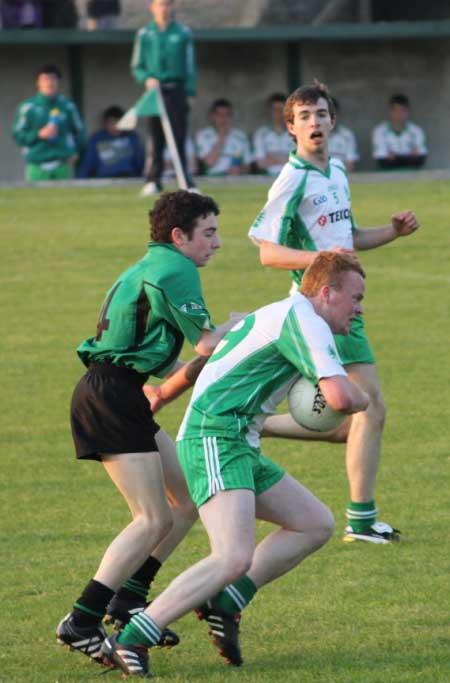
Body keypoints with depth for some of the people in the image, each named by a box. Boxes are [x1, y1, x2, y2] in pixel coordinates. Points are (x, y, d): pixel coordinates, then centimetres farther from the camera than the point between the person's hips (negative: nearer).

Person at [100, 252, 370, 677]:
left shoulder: (272, 316, 22)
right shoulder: (304, 320, -10)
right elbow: (340, 396, -20)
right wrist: (363, 400, 3)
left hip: (239, 449, 11)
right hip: (216, 444, -11)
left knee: (316, 524, 12)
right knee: (234, 559, -25)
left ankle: (225, 603, 6)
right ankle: (128, 642, -24)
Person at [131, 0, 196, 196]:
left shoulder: (183, 33, 5)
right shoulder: (144, 34, 7)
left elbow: (190, 66, 6)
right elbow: (137, 67, 9)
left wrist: (190, 93, -1)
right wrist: (147, 79, -11)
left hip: (176, 91, -1)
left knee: (179, 136, -3)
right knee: (156, 139, -2)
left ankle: (185, 180, -1)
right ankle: (153, 181, 1)